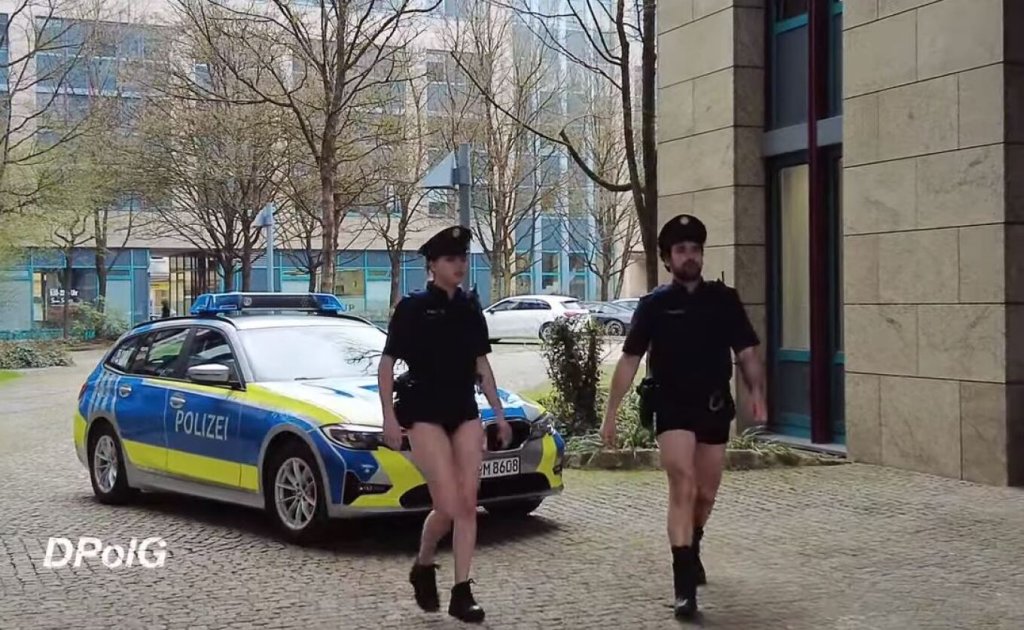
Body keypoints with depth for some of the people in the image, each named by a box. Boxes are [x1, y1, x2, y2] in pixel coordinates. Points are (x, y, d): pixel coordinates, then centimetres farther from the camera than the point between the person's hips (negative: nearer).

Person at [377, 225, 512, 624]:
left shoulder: (470, 311, 9)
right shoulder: (412, 308, -6)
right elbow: (387, 365, -4)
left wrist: (499, 413, 13)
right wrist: (389, 417, -12)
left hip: (465, 412, 5)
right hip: (425, 414, -5)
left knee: (468, 503, 0)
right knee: (448, 506, -10)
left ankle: (462, 594, 7)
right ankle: (422, 567, 18)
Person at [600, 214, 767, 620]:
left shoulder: (724, 300, 4)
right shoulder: (654, 305, 0)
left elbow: (746, 353, 3)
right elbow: (629, 360, 1)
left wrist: (756, 394, -14)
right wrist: (610, 412, -3)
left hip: (715, 408, 3)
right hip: (672, 407, -3)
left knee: (705, 495, 15)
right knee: (682, 487, -16)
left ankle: (691, 550, 45)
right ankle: (684, 586, -16)